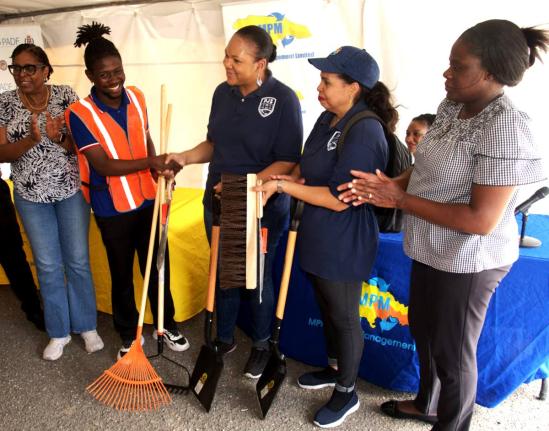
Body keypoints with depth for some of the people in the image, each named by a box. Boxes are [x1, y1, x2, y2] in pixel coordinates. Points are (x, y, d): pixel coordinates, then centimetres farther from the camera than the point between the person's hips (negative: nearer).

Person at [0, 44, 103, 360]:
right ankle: (59, 332, 26)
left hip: (71, 189, -1)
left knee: (78, 260, 7)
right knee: (48, 265, 9)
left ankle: (87, 326, 25)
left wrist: (58, 138, -25)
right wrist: (32, 139, -24)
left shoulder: (66, 96, -5)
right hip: (31, 195, 1)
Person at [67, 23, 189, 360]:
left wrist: (159, 173, 4)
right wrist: (149, 162, -28)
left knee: (158, 266, 14)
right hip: (113, 209, -4)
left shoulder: (137, 97, 0)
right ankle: (129, 334, 34)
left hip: (148, 200, 4)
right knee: (122, 274, 13)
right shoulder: (80, 113, -16)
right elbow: (104, 165, -20)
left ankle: (167, 324, 35)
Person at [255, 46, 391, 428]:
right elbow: (306, 168, 15)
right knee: (327, 308, 24)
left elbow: (338, 199, -26)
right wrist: (275, 182, -3)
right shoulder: (327, 119, 5)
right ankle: (334, 368, 47)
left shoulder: (365, 132, -24)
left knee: (344, 316, 10)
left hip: (344, 245, -9)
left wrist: (283, 186, -21)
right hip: (319, 237, 9)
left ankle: (347, 392, 32)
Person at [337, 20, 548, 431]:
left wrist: (400, 200, -23)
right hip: (431, 249, 9)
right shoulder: (452, 106, 0)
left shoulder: (506, 129, -25)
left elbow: (481, 220, -27)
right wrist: (386, 185, -9)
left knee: (453, 349, 13)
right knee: (424, 330, 25)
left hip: (468, 260, -8)